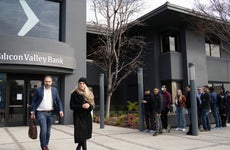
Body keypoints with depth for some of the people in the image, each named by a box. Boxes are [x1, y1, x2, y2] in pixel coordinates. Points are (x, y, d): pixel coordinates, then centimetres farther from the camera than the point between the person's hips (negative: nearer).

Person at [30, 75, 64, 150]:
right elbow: (33, 101, 1)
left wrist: (60, 110, -8)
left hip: (50, 113, 3)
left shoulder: (55, 90, 4)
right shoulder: (38, 90, -3)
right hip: (41, 113, -3)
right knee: (43, 129, -12)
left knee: (48, 131, 11)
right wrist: (32, 112, -2)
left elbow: (58, 101, 5)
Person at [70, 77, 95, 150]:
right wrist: (81, 106, -19)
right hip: (78, 117, -4)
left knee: (85, 134, 10)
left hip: (87, 116, 4)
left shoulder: (89, 94, 7)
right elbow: (71, 106, -6)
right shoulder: (74, 94, -4)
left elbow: (93, 105, 8)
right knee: (81, 135, -9)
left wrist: (89, 105, -15)